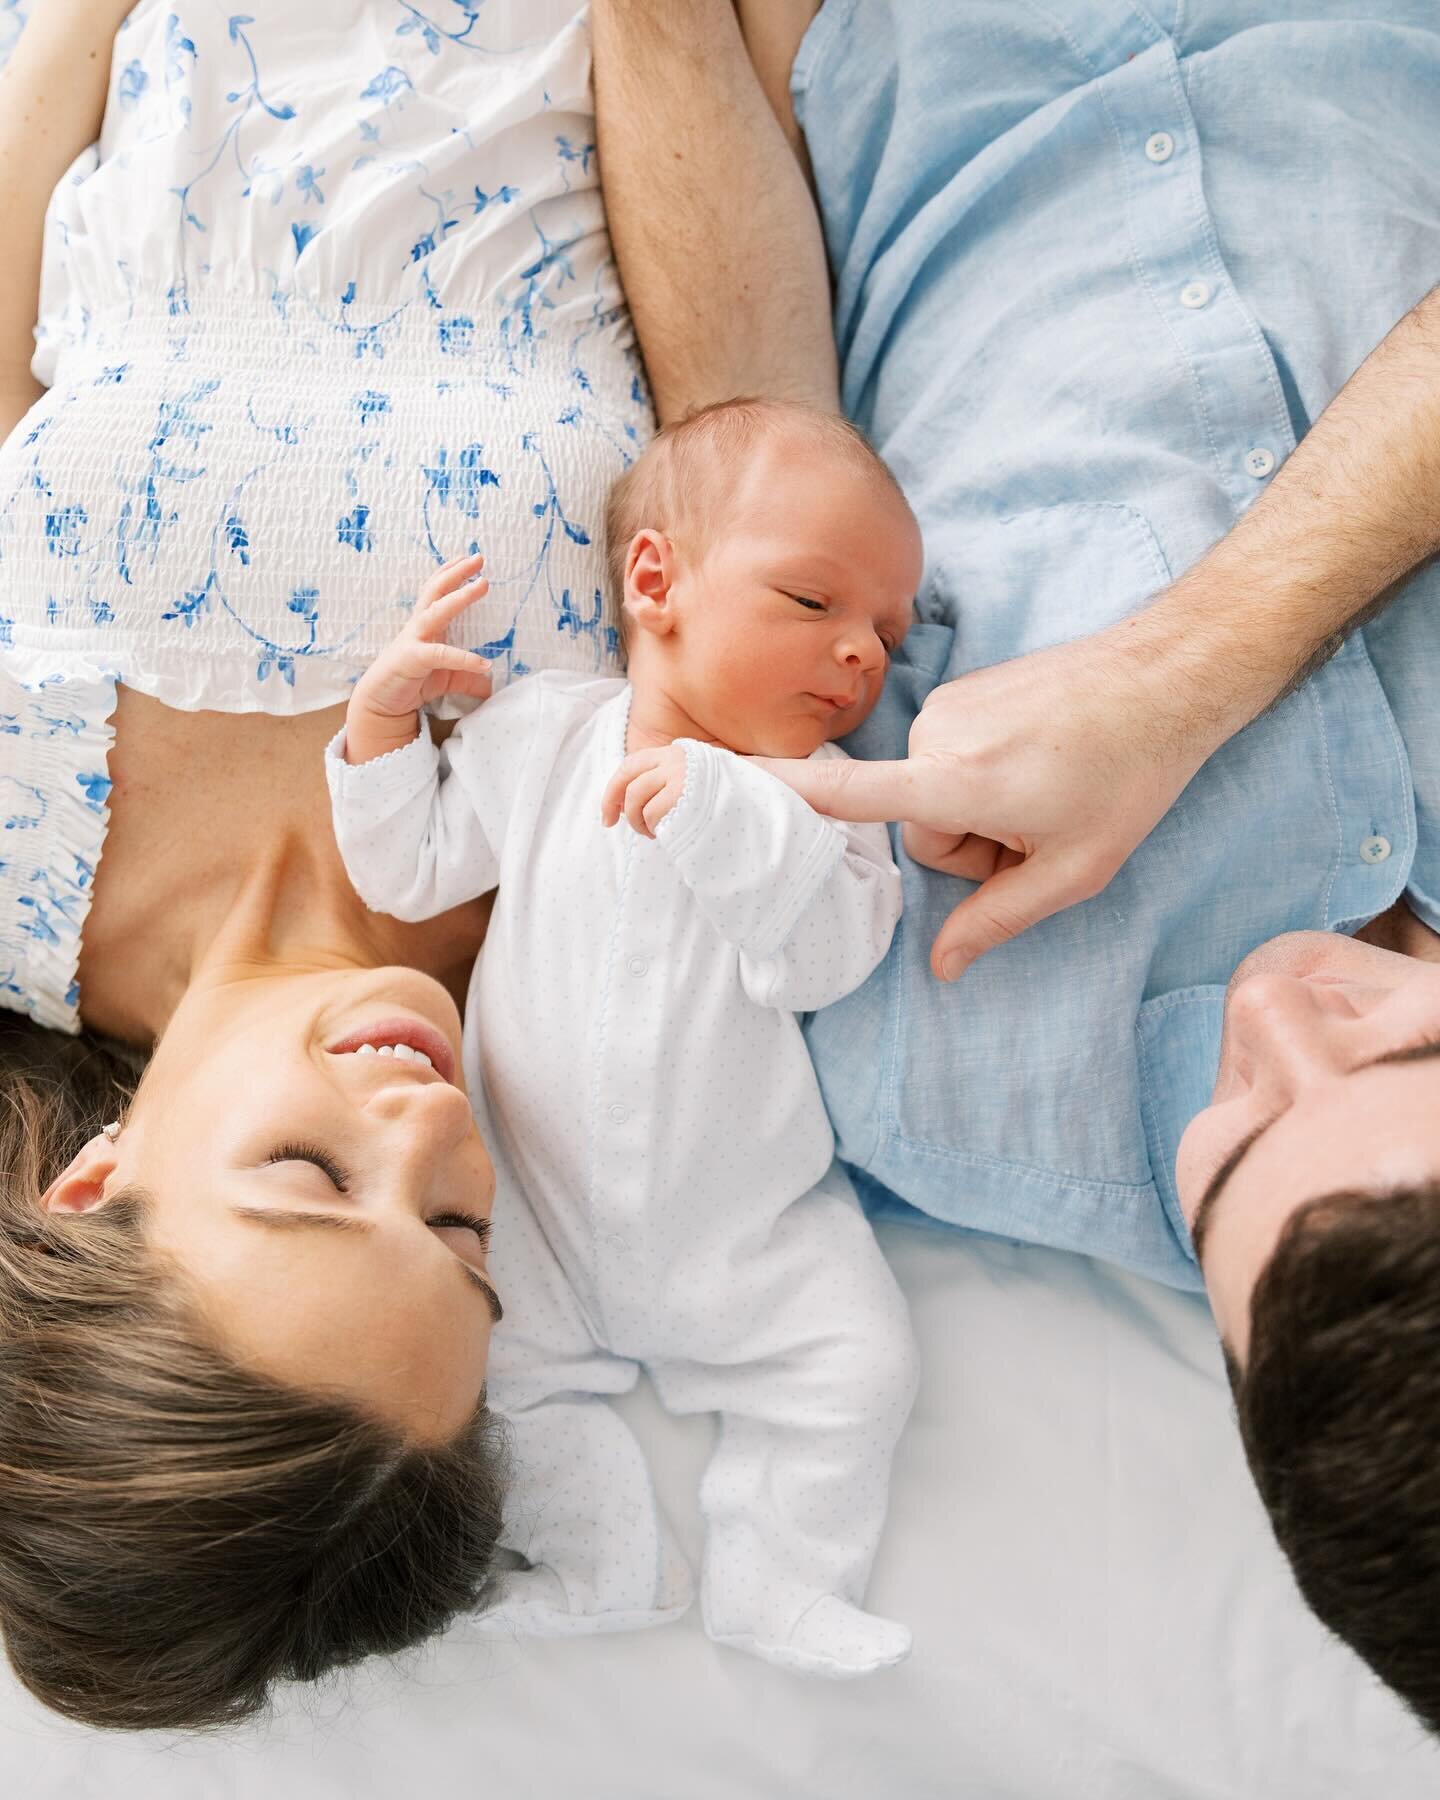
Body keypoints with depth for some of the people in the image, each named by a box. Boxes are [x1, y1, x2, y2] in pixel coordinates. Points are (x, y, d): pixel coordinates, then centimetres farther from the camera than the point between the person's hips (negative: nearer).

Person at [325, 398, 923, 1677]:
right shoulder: (539, 735, -4)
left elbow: (828, 958, -25)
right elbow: (412, 872, 6)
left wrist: (720, 808, -34)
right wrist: (383, 725, -6)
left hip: (751, 1215, -1)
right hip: (543, 1211, 1)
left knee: (859, 1361, -7)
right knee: (482, 1350, -7)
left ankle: (778, 1574, 12)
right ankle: (602, 1557, 10)